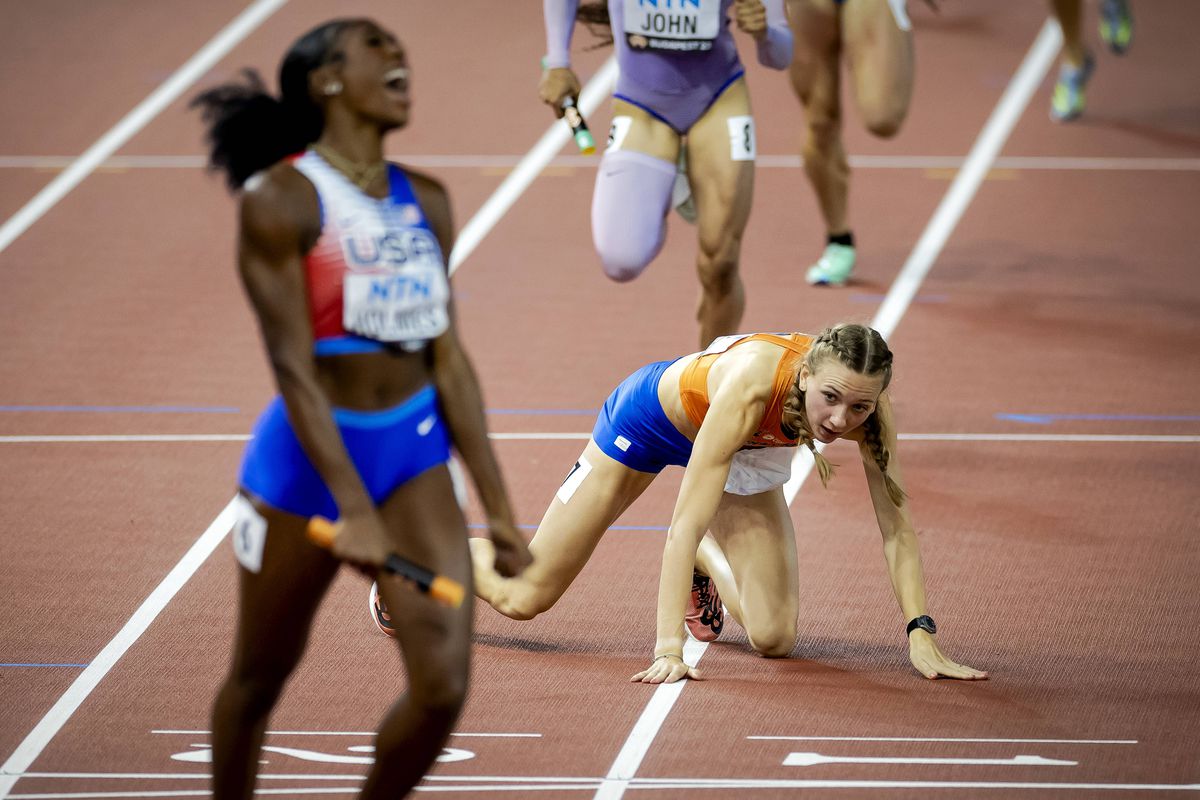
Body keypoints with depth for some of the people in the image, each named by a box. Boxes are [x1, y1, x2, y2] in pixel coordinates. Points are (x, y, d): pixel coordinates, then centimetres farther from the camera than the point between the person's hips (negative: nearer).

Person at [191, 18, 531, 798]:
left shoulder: (425, 202, 5)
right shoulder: (280, 200, -13)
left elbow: (448, 358, 8)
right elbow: (293, 366, -18)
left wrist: (498, 508, 5)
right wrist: (352, 509, -25)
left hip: (416, 449, 5)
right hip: (308, 456, -5)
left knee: (443, 683, -9)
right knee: (258, 681, 11)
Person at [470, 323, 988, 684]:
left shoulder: (867, 403, -33)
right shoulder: (752, 386, -46)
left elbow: (896, 524, -24)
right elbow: (687, 521, -44)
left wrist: (921, 636, -31)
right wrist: (668, 650, -49)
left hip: (746, 451, 4)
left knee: (774, 638, -5)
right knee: (524, 598, 4)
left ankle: (703, 560, 25)